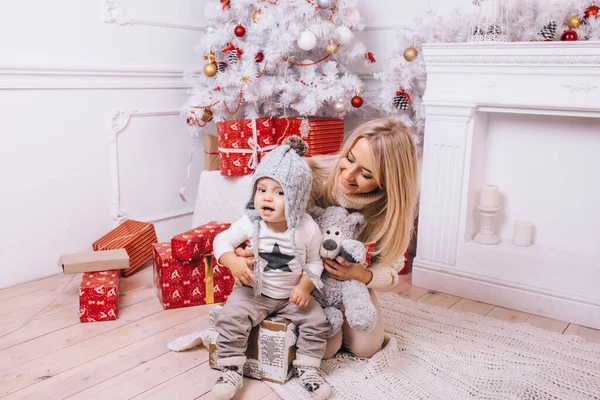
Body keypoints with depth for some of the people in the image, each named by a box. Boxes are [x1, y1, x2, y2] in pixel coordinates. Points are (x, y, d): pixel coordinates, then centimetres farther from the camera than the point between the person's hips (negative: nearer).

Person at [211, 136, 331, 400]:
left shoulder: (308, 229, -13)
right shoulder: (250, 223, -14)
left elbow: (314, 262, -1)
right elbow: (222, 240, -7)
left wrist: (305, 286, -17)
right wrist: (232, 261, -27)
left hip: (292, 294, 1)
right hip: (253, 291, -1)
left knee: (317, 322, -11)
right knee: (231, 319, -20)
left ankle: (307, 368, 11)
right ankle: (231, 370, -1)